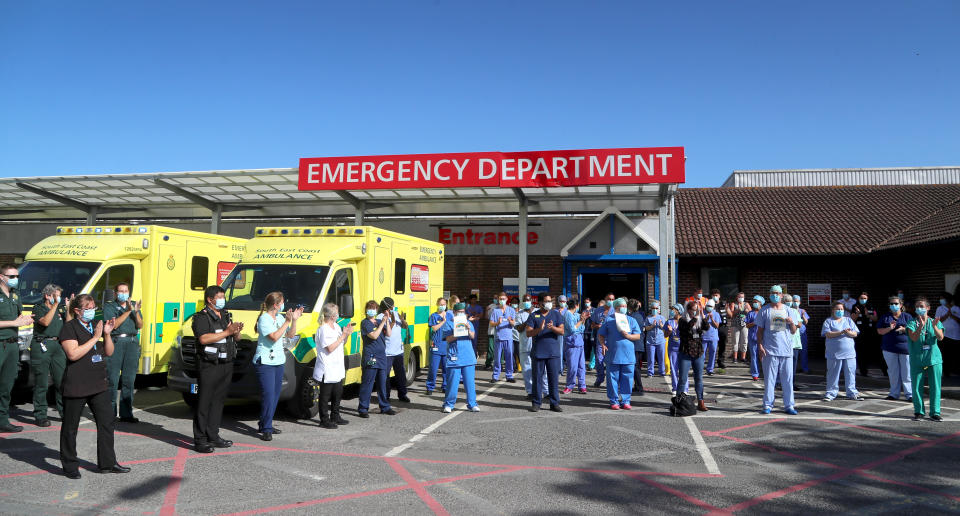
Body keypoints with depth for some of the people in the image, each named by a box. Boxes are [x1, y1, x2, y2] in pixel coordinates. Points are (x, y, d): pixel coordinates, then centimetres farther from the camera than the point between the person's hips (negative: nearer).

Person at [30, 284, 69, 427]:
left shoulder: (60, 308, 16)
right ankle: (40, 416, 5)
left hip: (57, 345, 5)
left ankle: (64, 412, 14)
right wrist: (55, 305, -15)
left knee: (62, 381, 5)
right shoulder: (38, 308, 1)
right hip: (41, 346, -5)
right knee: (41, 383, -2)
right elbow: (45, 322, -16)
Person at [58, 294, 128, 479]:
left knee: (106, 422, 7)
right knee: (70, 427, 6)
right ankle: (69, 465, 19)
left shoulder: (97, 326, 12)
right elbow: (73, 354, -20)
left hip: (98, 385, 7)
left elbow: (109, 352, 12)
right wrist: (95, 337, -20)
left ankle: (107, 463, 16)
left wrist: (107, 334, -4)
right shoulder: (69, 328, -8)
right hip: (76, 386, -6)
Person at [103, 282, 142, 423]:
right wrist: (128, 311, -15)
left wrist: (136, 312, -8)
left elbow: (140, 325, 8)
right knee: (112, 379, -6)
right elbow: (113, 324, -8)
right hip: (116, 342, -3)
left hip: (132, 342, 4)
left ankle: (126, 414, 8)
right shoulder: (109, 306, 7)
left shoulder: (134, 305, 18)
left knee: (129, 380, 4)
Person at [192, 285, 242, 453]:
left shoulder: (226, 316, 19)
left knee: (218, 401, 13)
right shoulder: (202, 318, -6)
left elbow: (235, 338, 21)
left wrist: (237, 331, -2)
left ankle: (213, 436, 21)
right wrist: (227, 332, -21)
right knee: (204, 402, -5)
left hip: (226, 365, 8)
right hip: (209, 366, -8)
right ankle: (200, 439, -1)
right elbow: (204, 339, -22)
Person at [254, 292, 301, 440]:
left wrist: (294, 320, 2)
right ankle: (266, 430, -5)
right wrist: (287, 322, -17)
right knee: (268, 396, -11)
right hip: (265, 362, -8)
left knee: (275, 395, 11)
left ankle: (265, 425, 22)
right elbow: (274, 337, -20)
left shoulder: (280, 318, 12)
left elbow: (290, 335, 15)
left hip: (278, 361, 8)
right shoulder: (263, 319, -11)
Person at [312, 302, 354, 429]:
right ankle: (324, 420, 9)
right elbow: (330, 348, -21)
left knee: (338, 393, 17)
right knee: (325, 396, 1)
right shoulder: (323, 329, -16)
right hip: (327, 370, -9)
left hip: (337, 368, 9)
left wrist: (347, 334, 2)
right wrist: (343, 335, -19)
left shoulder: (336, 326, 11)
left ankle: (335, 417, 30)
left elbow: (342, 343, 20)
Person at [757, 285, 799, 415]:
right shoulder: (764, 311, 7)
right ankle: (768, 405, 7)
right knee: (769, 379, 0)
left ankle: (789, 405, 10)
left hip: (786, 350, 2)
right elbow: (760, 330, 6)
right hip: (770, 350, -2)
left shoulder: (789, 311, 12)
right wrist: (760, 346, -3)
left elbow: (794, 332, 11)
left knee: (788, 379, 3)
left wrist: (792, 323, -10)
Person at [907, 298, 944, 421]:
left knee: (935, 387, 2)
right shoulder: (912, 323, 3)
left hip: (934, 359, 1)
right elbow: (914, 338, -13)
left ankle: (935, 412, 11)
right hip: (917, 359, -1)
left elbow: (940, 337, -7)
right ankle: (919, 412, 12)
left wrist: (934, 326, -24)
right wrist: (921, 325, -27)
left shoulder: (935, 322, 8)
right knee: (917, 387, 1)